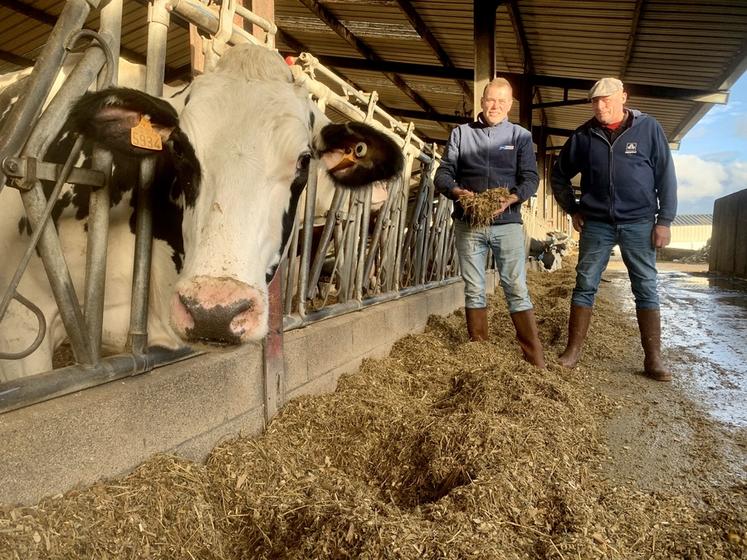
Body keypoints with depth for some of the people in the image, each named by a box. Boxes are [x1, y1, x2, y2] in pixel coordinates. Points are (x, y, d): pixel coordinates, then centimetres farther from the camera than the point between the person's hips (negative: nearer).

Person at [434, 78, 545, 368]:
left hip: (507, 223, -1)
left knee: (517, 290, -5)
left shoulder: (521, 136, 9)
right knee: (474, 290, 7)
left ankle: (536, 362, 0)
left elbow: (530, 178, 1)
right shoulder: (461, 133, 11)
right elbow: (443, 173, 5)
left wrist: (510, 198, -19)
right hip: (468, 224, 2)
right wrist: (456, 191, -16)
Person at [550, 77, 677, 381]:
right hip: (596, 223, 1)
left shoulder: (648, 128, 0)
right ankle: (573, 350, 9)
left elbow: (666, 176, 0)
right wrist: (572, 210, 7)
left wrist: (664, 220, -5)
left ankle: (653, 359, 10)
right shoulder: (584, 135, 3)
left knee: (646, 288, 2)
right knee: (585, 285, 1)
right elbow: (559, 175, 14)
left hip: (639, 223, -1)